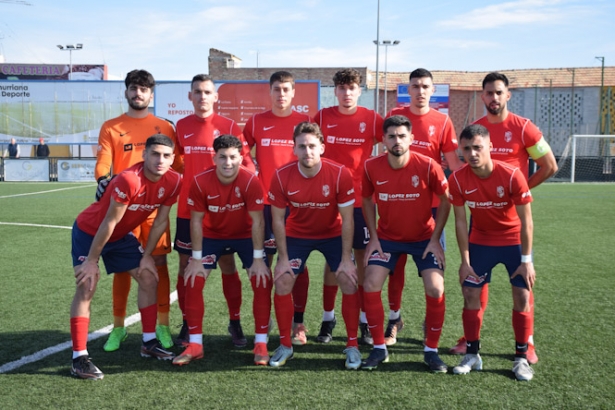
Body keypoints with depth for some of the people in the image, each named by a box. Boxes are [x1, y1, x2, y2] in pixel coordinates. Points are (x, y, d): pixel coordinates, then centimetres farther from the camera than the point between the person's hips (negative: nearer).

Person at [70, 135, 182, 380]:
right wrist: (92, 261, -21)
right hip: (89, 232, -7)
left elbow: (160, 221, -4)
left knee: (149, 278, 4)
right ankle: (79, 358, -11)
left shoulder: (173, 182, -16)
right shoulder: (129, 179, -36)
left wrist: (147, 256, 0)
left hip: (122, 235, 7)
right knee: (87, 286, -15)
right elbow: (109, 223, -29)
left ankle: (149, 343, 16)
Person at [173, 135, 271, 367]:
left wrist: (258, 258, -22)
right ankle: (195, 344, 2)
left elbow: (257, 221, -22)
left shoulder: (250, 181, -27)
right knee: (192, 280, -10)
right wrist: (196, 258, -14)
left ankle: (261, 344, -3)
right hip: (212, 235, 1)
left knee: (262, 280, -16)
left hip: (245, 235, -1)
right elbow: (196, 220, -14)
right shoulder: (200, 182, -22)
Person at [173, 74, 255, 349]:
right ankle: (188, 324, 19)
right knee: (186, 265, 5)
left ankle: (235, 323, 18)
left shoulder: (229, 126, -2)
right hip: (188, 209, 3)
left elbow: (245, 160, -5)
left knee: (227, 265, 3)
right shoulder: (181, 127, 7)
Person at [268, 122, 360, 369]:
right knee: (282, 283, -7)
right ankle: (285, 345, 10)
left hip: (332, 233, -1)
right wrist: (283, 258, -12)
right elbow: (278, 219, -11)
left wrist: (346, 259, -18)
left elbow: (346, 219, -18)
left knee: (349, 282, -12)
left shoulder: (340, 174, -26)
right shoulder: (282, 176, -22)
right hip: (296, 234, 1)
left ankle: (352, 346, 4)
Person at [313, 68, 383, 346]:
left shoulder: (371, 119, 0)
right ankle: (328, 319, 17)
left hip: (360, 198, -1)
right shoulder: (322, 117, 3)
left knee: (363, 257, 3)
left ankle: (365, 321, 14)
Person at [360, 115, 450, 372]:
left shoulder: (428, 166, -19)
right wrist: (373, 237, -4)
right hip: (387, 237, 2)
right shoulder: (371, 167, -13)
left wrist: (435, 239, -10)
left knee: (435, 288, -14)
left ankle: (431, 351, 7)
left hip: (423, 237, -1)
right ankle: (379, 348, 8)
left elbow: (445, 201, -7)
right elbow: (367, 200, 3)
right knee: (371, 285, -10)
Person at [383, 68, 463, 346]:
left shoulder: (442, 121, 0)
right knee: (396, 262, 7)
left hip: (430, 202, -1)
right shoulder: (394, 116, 5)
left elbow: (453, 163, -1)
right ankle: (394, 319, 23)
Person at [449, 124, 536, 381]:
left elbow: (526, 221, -17)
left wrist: (526, 261, -17)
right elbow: (460, 222, -10)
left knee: (522, 297, -4)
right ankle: (472, 355, 13)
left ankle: (521, 358, 11)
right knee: (470, 294, -2)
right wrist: (465, 261, -10)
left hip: (514, 241, -2)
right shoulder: (457, 180, -19)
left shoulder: (512, 176, -25)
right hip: (480, 241, 2)